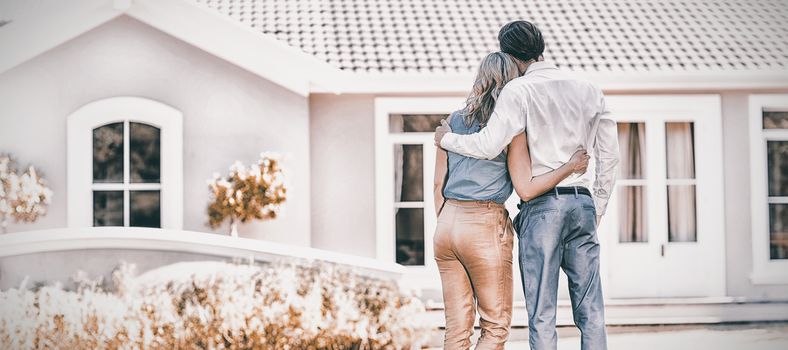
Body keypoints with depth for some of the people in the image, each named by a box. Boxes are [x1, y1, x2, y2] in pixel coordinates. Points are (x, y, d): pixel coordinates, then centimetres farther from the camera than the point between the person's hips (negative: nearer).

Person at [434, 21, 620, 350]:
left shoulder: (519, 90, -5)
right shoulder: (589, 90, 12)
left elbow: (489, 145, -14)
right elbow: (609, 155, 14)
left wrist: (447, 139, 4)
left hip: (541, 205, -4)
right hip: (583, 203, 5)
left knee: (542, 314, -1)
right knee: (590, 312, 6)